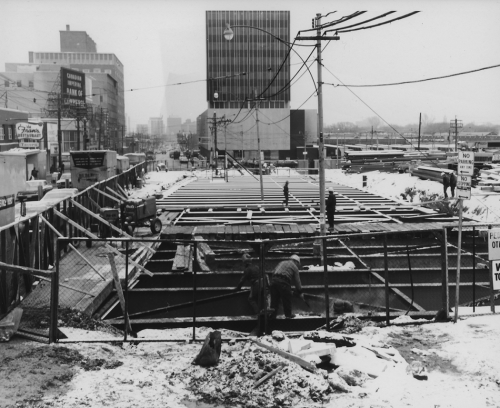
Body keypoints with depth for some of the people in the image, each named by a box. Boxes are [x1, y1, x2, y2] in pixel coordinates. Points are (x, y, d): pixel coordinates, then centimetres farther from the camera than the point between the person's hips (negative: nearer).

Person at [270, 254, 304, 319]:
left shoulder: (282, 262, 28)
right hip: (283, 282, -5)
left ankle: (272, 315, 12)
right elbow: (297, 281, 14)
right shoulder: (294, 267, 13)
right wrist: (300, 292, 22)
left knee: (274, 299, 11)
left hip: (274, 279, 5)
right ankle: (288, 314, 19)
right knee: (287, 299, 10)